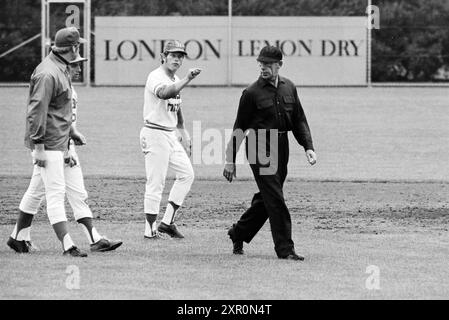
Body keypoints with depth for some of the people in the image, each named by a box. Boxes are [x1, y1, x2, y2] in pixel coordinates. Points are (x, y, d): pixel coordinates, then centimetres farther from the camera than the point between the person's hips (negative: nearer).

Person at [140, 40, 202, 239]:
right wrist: (187, 80, -48)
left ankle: (167, 222, 12)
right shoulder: (156, 77, -16)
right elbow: (164, 93, -39)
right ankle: (150, 230, -1)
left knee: (187, 174, 9)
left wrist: (182, 131, 22)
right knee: (155, 183, -7)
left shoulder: (175, 80, 14)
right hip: (155, 133, -10)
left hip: (170, 135, 10)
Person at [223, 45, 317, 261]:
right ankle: (285, 249, -8)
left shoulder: (289, 88, 9)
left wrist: (308, 147, 3)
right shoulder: (252, 93, -6)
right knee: (275, 199, -10)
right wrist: (230, 160, -3)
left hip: (281, 147, 6)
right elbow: (239, 128, -3)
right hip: (259, 148, -6)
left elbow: (299, 120, 15)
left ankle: (239, 233, 33)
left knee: (266, 198, 13)